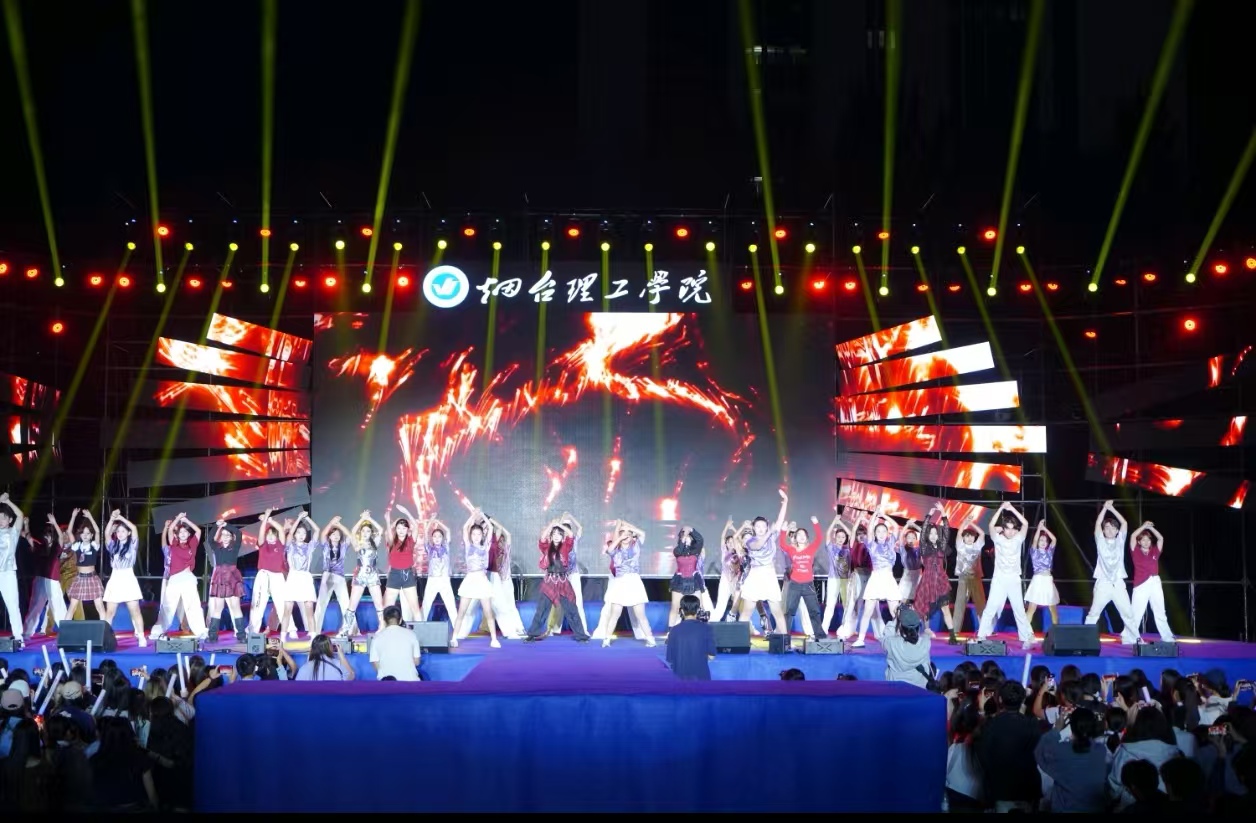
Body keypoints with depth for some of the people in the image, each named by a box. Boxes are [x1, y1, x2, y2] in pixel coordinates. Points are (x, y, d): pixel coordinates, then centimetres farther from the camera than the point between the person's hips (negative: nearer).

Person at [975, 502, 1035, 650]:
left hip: (1014, 579, 1)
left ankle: (1027, 638, 6)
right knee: (990, 608, -1)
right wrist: (1001, 508, -16)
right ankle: (981, 636, 2)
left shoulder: (1018, 539, 1)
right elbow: (991, 525, -15)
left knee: (1019, 609, 2)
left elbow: (1025, 524, -11)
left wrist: (1012, 509, -14)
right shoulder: (998, 539, 0)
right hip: (999, 579, -1)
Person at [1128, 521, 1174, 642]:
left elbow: (1161, 538, 9)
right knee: (1135, 613, -6)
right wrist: (1144, 526, 2)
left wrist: (1151, 528, 6)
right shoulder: (1136, 552, 7)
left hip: (1155, 583, 3)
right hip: (1141, 584, -3)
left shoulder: (1154, 552, 15)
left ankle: (1167, 637, 9)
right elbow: (1132, 537, -3)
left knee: (1160, 612, 7)